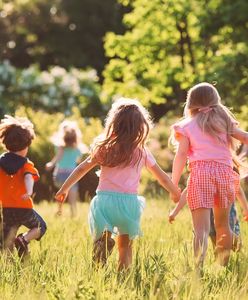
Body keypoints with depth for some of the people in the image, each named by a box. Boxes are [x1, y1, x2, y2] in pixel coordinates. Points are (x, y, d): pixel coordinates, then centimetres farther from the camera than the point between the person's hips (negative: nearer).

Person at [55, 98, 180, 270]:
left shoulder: (105, 148, 5)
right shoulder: (142, 152, 5)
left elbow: (82, 169, 10)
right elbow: (163, 178, 13)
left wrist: (64, 189, 21)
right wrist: (176, 194, 29)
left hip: (104, 199, 0)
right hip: (129, 201, 0)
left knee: (100, 238, 1)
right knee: (125, 246, 14)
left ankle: (103, 240, -34)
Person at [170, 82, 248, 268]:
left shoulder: (187, 127, 8)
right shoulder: (224, 122, 16)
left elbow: (181, 155, 0)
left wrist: (174, 185, 1)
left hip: (200, 174, -3)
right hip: (224, 172, 3)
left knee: (201, 228, -9)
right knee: (223, 225, 18)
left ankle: (199, 268, -25)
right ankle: (225, 267, 22)